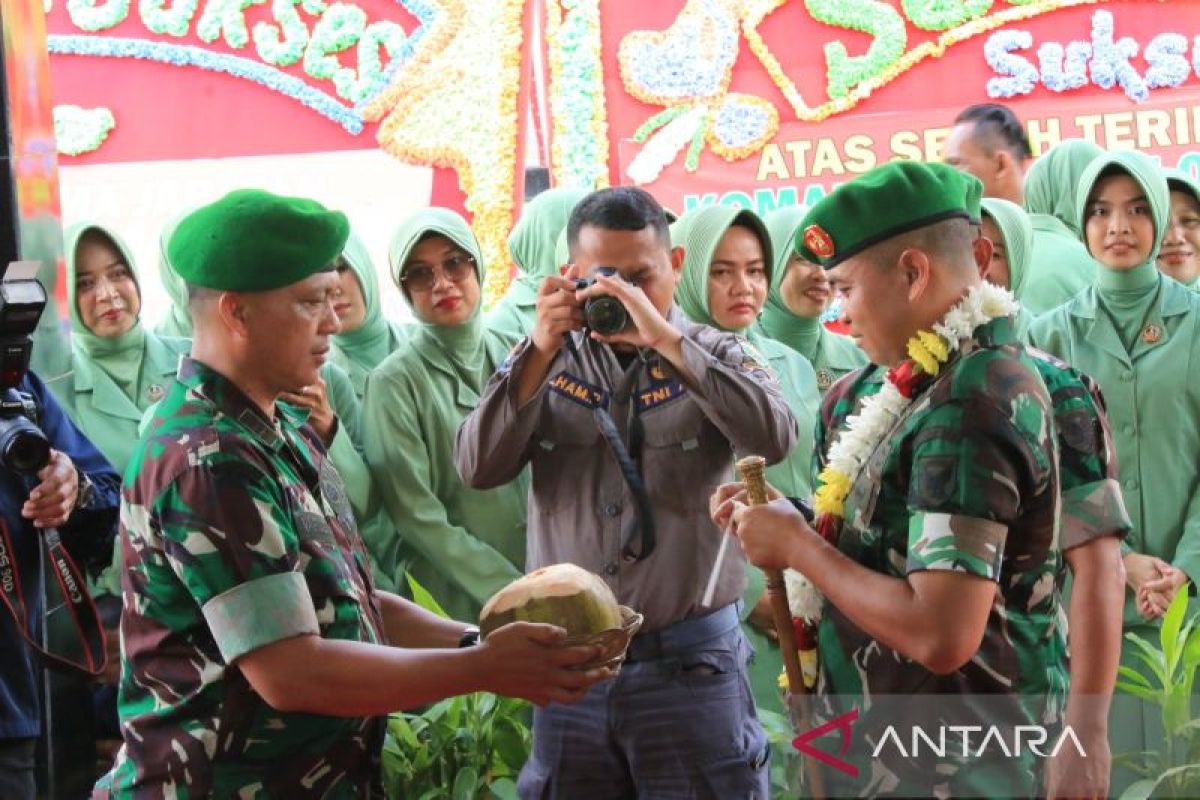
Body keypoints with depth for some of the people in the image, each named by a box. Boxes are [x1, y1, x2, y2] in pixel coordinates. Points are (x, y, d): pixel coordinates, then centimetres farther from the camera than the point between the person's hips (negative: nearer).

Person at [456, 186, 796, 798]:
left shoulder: (715, 356, 1)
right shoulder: (544, 360, 6)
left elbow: (774, 438, -19)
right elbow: (479, 469, -7)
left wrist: (666, 340, -23)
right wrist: (540, 352, -16)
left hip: (691, 662, -2)